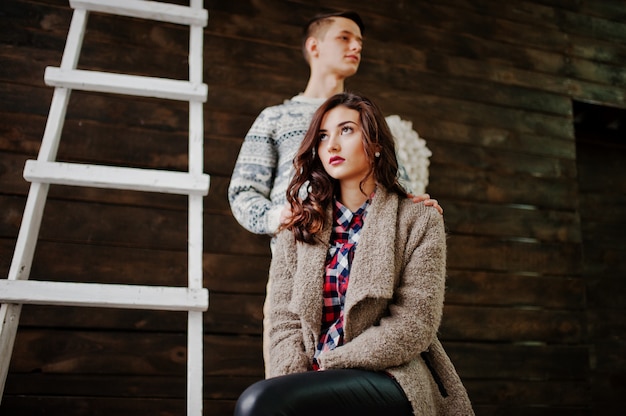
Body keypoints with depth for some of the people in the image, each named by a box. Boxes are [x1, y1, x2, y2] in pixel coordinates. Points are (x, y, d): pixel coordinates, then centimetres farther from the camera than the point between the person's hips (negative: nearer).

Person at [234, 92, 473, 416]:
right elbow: (284, 319, 6)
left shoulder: (419, 221, 4)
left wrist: (328, 364, -13)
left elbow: (413, 325, -5)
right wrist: (294, 379, -14)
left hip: (389, 377, -3)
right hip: (315, 380, 3)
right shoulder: (300, 226, 14)